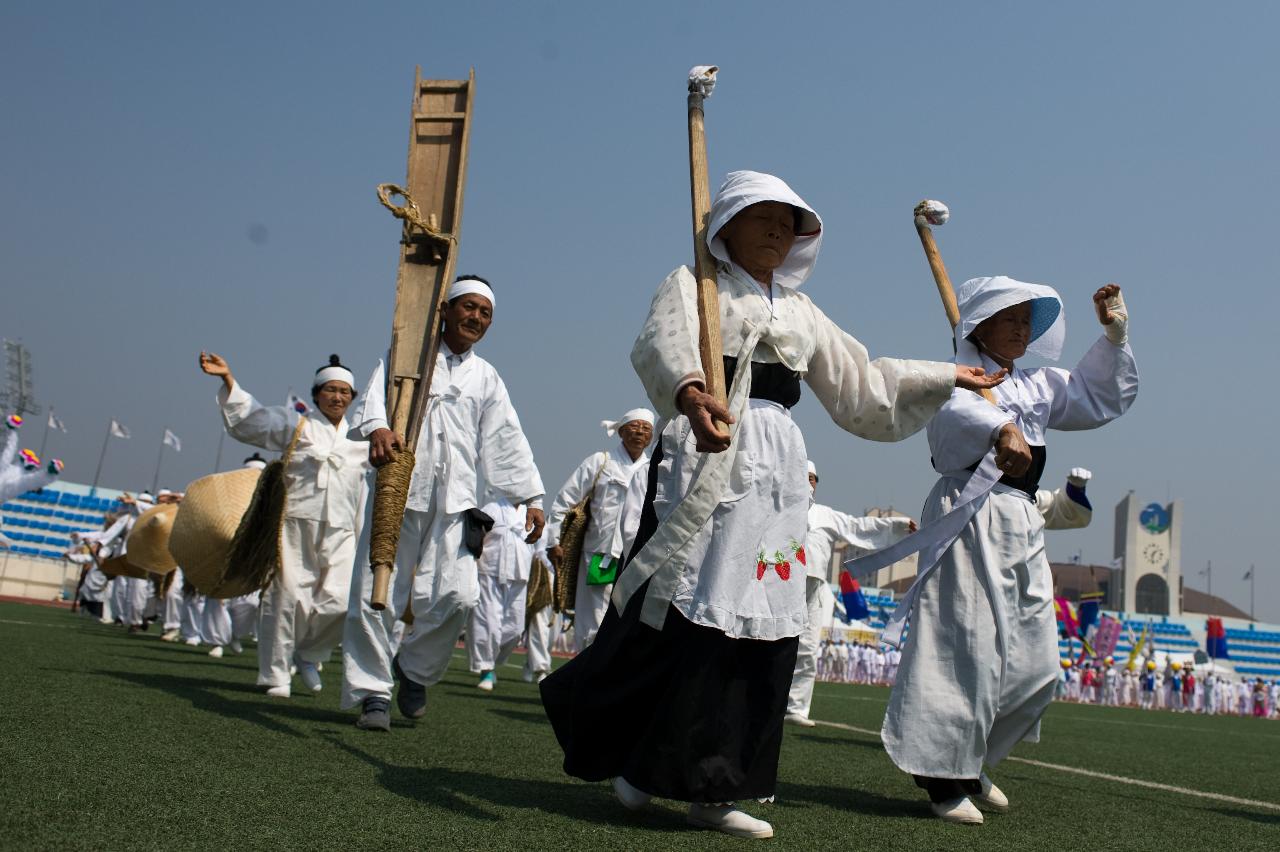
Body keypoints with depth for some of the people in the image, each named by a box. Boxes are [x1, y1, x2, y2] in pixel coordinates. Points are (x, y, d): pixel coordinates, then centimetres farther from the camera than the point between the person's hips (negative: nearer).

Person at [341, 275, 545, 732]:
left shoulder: (486, 377, 21)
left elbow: (507, 442, 17)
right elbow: (381, 391, -9)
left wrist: (530, 497, 6)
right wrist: (378, 428, -32)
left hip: (453, 501, 2)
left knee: (456, 596, -11)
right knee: (376, 595, -4)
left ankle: (414, 669, 14)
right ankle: (373, 690, 9)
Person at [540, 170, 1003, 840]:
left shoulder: (801, 312, 23)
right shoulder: (693, 284, 4)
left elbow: (861, 385, 30)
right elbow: (663, 341, -19)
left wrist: (946, 378, 31)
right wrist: (689, 392, -42)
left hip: (776, 473, 6)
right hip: (706, 459, -6)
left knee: (764, 625, 1)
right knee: (681, 615, -12)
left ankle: (709, 789, 9)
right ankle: (629, 756, 9)